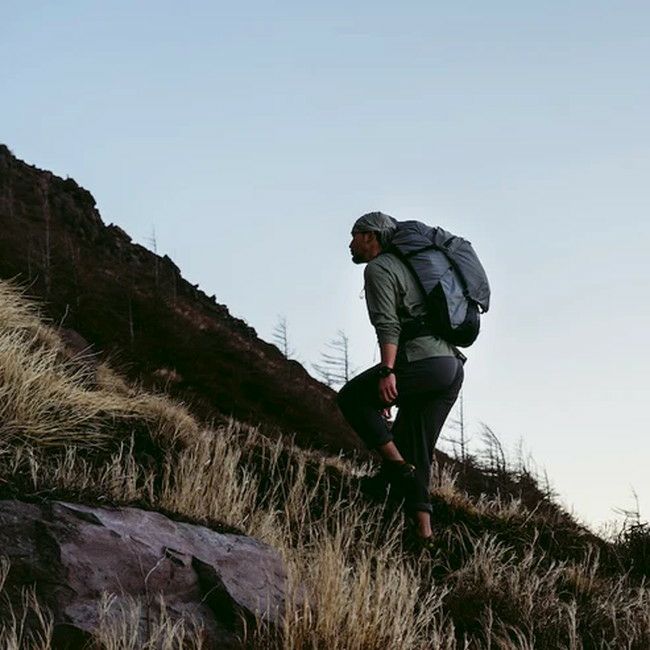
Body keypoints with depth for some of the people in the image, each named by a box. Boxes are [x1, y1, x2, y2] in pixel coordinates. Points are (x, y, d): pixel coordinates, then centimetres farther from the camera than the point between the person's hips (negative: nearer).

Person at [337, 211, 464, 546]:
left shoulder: (378, 268, 1)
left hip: (424, 361, -9)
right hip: (453, 368, 9)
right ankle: (422, 526, 5)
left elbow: (388, 324, -15)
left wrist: (387, 372, -25)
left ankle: (397, 467, -4)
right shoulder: (405, 267, 30)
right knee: (415, 451, 12)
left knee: (352, 398, 7)